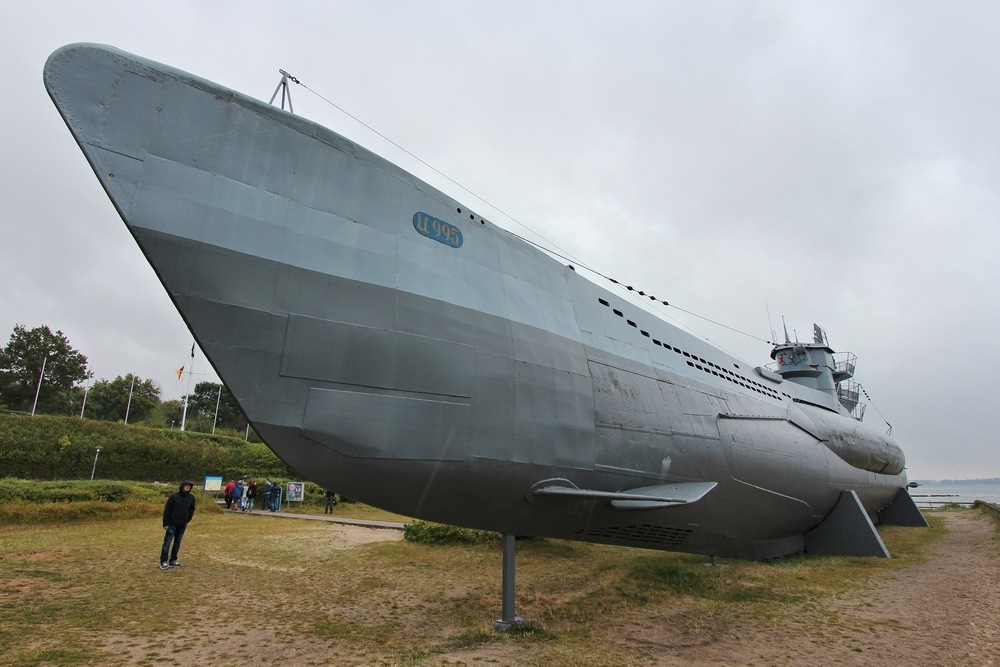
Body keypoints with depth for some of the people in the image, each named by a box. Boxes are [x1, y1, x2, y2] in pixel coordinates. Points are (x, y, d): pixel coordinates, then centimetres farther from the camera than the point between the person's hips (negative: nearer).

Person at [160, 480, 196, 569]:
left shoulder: (191, 497, 1)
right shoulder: (174, 497, -12)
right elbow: (166, 510, -9)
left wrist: (188, 520, 7)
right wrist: (165, 523, -10)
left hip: (182, 525, 4)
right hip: (172, 524, -4)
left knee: (177, 543, 11)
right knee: (167, 543, -2)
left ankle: (172, 561, 20)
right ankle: (163, 562, 6)